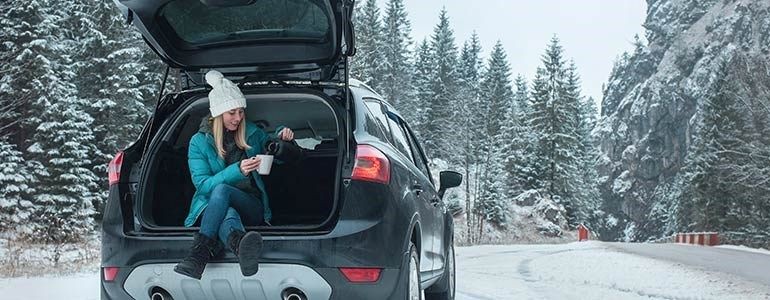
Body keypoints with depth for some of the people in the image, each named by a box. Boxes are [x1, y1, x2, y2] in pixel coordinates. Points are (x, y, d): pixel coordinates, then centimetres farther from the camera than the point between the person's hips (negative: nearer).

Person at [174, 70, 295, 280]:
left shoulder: (251, 133, 13)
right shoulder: (199, 142, 4)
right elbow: (202, 184, -7)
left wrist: (281, 136, 3)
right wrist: (237, 170, -23)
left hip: (252, 207, 1)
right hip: (211, 207, -1)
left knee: (221, 190, -35)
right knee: (228, 215, -41)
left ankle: (200, 252, -51)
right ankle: (243, 248, -77)